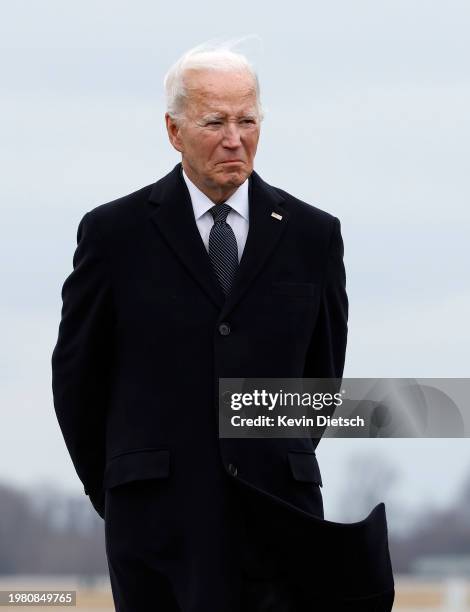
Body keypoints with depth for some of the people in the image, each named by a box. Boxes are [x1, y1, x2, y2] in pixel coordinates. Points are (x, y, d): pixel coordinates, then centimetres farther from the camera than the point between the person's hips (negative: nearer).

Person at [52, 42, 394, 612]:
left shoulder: (312, 234, 7)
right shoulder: (114, 233, 2)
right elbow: (77, 372, 9)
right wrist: (109, 487, 13)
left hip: (279, 513, 1)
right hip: (158, 517, -1)